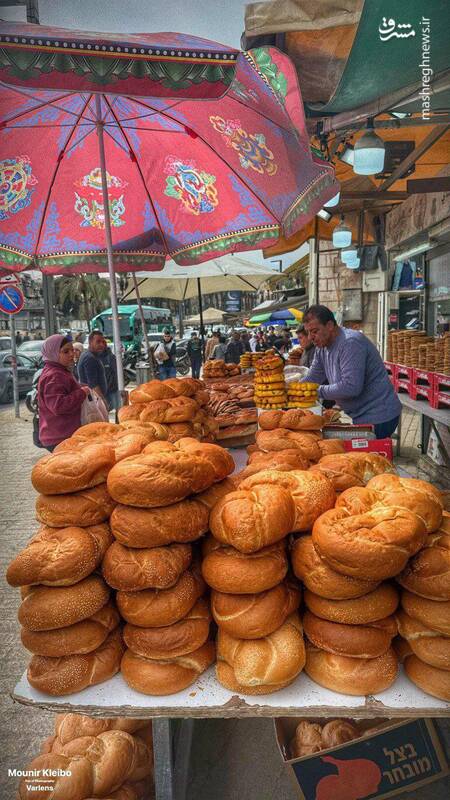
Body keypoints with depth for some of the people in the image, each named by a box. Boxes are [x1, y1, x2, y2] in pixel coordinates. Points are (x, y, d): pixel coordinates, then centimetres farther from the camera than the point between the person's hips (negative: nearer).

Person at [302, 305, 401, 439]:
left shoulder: (350, 342, -23)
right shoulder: (322, 347, 7)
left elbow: (351, 387, -29)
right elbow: (311, 379, 8)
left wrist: (318, 391, -20)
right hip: (361, 416, 9)